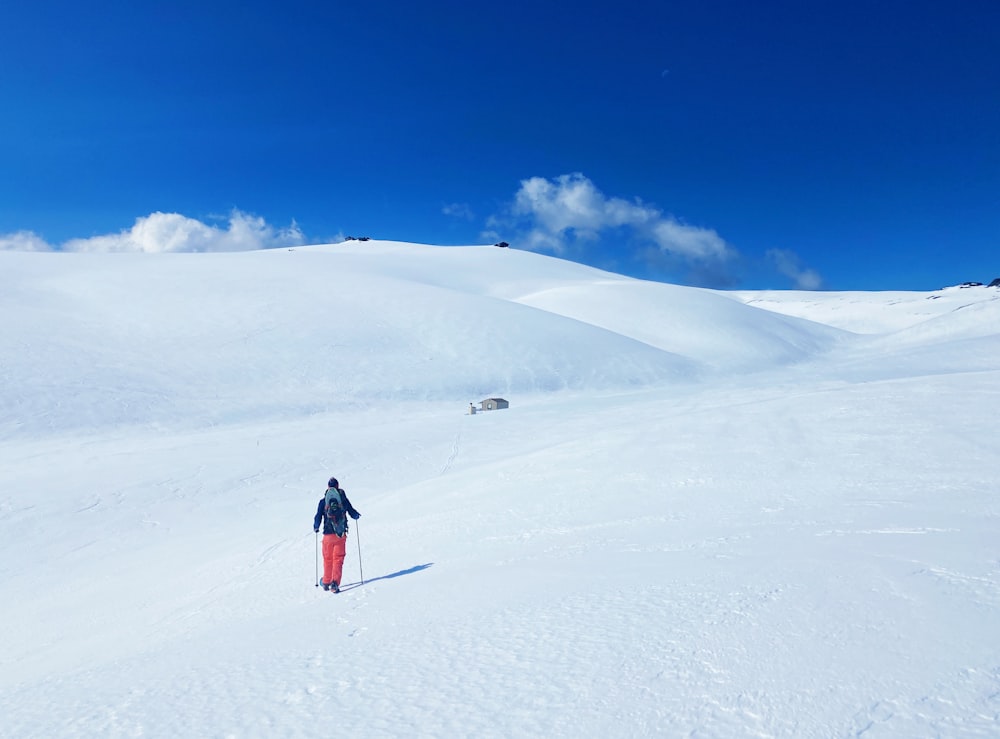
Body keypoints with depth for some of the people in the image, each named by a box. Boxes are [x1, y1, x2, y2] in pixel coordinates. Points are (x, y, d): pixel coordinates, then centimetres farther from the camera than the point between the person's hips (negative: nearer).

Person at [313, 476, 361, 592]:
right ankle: (335, 582, -11)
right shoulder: (344, 499, -1)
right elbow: (353, 514, 5)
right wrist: (357, 515, 28)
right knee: (338, 559, 4)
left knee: (328, 559, 16)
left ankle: (326, 582, 29)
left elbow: (318, 517, -4)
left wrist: (316, 527, 16)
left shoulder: (323, 501, -3)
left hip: (328, 534, 0)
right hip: (341, 534, 0)